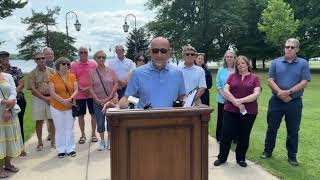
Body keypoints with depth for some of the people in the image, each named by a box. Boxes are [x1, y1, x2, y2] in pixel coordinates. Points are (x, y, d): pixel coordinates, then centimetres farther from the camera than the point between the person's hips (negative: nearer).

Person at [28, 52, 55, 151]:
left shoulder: (51, 71, 5)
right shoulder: (33, 73, -1)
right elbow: (32, 89, -7)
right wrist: (45, 98, -13)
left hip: (51, 98, 1)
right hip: (38, 98, -1)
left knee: (52, 119, 5)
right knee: (39, 121, 5)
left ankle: (53, 141, 17)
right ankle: (40, 142, 18)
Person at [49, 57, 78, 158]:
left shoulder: (72, 76, 3)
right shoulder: (53, 78, -4)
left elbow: (76, 90, -2)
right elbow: (52, 93, -11)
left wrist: (70, 98, -19)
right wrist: (63, 101, -21)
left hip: (70, 106, 2)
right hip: (56, 107, -2)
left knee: (69, 128, 7)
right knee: (59, 129, 6)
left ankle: (70, 149, 17)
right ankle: (61, 150, 17)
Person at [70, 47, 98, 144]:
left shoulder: (93, 64, 4)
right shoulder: (74, 65, 3)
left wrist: (90, 88, -10)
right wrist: (82, 89, -12)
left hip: (92, 93, 0)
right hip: (79, 94, 0)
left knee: (93, 113, 5)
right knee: (81, 115, 7)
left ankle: (93, 134, 18)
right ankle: (83, 135, 20)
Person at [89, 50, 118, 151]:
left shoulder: (111, 71, 0)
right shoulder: (92, 72, 1)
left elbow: (116, 84, -3)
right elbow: (91, 88, -1)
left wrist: (109, 97, -11)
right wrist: (98, 100, -11)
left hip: (111, 100, 0)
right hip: (98, 101, 1)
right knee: (100, 122, 6)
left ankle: (109, 141, 20)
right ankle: (102, 141, 22)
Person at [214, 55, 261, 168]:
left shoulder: (255, 78, 3)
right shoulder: (232, 76, 7)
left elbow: (256, 94, -9)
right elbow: (225, 91, -4)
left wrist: (240, 100, -18)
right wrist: (236, 102, -15)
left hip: (249, 112, 0)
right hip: (230, 111, 1)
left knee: (244, 136, 10)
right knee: (226, 134, 4)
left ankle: (241, 159, 28)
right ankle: (222, 157, 21)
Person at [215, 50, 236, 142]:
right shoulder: (221, 70, 7)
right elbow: (217, 84, 5)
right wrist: (223, 94, -9)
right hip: (222, 99, 1)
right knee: (221, 119, 7)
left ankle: (234, 137, 16)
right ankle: (220, 137, 18)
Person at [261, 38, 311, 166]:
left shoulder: (303, 63, 1)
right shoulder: (276, 62, 3)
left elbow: (304, 82, -8)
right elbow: (270, 80, -4)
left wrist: (288, 92, -18)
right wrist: (280, 93, -18)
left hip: (295, 102, 0)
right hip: (276, 101, 1)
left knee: (293, 131, 9)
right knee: (272, 128, 9)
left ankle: (292, 156, 24)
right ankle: (268, 151, 25)